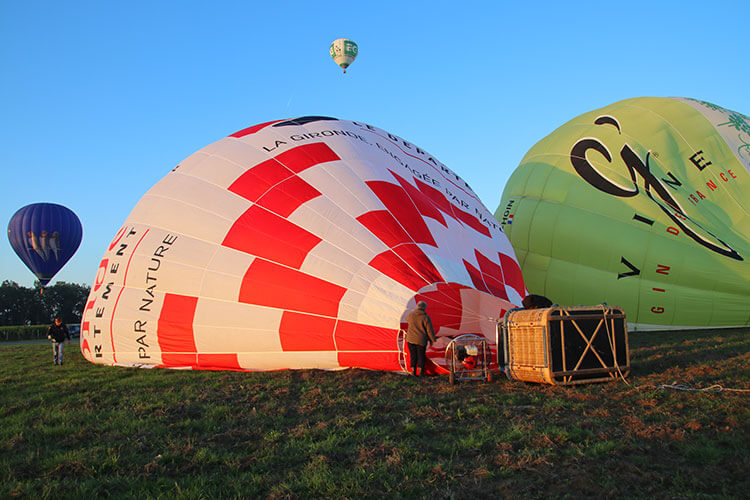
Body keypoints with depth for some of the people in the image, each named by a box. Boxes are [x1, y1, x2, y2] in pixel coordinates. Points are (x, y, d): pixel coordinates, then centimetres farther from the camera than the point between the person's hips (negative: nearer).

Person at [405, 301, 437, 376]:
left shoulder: (410, 315, -3)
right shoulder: (426, 317, -13)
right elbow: (430, 331, -8)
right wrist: (432, 340, 6)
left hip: (410, 339, 3)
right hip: (421, 340, -3)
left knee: (413, 355, 12)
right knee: (421, 356, 11)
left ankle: (413, 372, 12)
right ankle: (421, 372, 16)